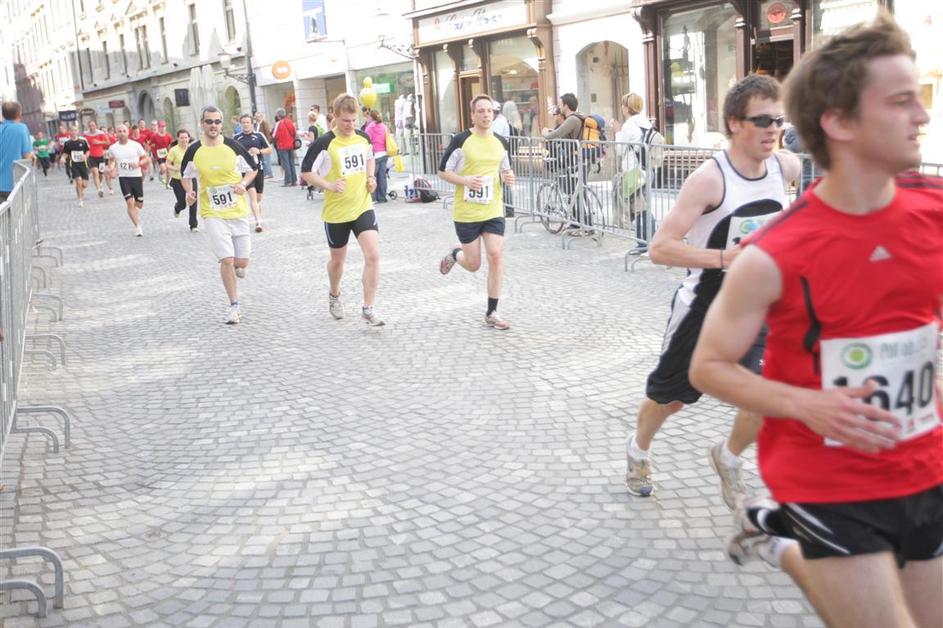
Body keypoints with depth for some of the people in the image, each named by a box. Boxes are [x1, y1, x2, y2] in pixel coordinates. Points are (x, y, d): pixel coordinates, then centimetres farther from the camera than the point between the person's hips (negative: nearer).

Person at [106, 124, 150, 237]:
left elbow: (146, 158, 3)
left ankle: (135, 211, 45)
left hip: (137, 176, 0)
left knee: (139, 204, 6)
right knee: (130, 203, -12)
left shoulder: (136, 145, -4)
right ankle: (138, 227, -5)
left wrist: (138, 164, -17)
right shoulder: (113, 148, 1)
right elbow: (111, 161, 17)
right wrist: (111, 168, -5)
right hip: (123, 178, 0)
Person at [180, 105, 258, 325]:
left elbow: (252, 169, 8)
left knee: (242, 262, 4)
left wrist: (243, 184, -11)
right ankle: (234, 304, 6)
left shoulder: (233, 146, -4)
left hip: (238, 211, 2)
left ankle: (230, 274, 42)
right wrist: (189, 191, -7)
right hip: (212, 214, -1)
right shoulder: (194, 150, -4)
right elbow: (185, 176, 12)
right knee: (227, 259, -11)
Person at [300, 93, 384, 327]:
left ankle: (368, 308, -4)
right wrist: (330, 185, -20)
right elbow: (306, 172, -8)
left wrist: (371, 177, 4)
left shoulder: (363, 138, 1)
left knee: (373, 255, -13)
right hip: (336, 211, -3)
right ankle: (334, 296, 46)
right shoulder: (324, 143, -14)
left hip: (363, 207, 3)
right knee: (337, 259, 15)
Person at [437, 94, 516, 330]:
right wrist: (465, 181, -20)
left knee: (496, 256, -9)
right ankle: (455, 254, 41)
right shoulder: (461, 140, -8)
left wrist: (508, 177, -5)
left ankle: (492, 313, 3)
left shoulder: (501, 142, 5)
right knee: (473, 264, 3)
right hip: (466, 212, -3)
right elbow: (442, 171, -4)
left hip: (493, 211, 3)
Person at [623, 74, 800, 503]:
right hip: (704, 305, -4)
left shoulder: (787, 166, -6)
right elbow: (660, 248, -28)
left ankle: (727, 459, 21)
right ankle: (638, 451, 47)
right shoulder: (709, 178, -24)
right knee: (670, 396, 14)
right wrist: (724, 256, -35)